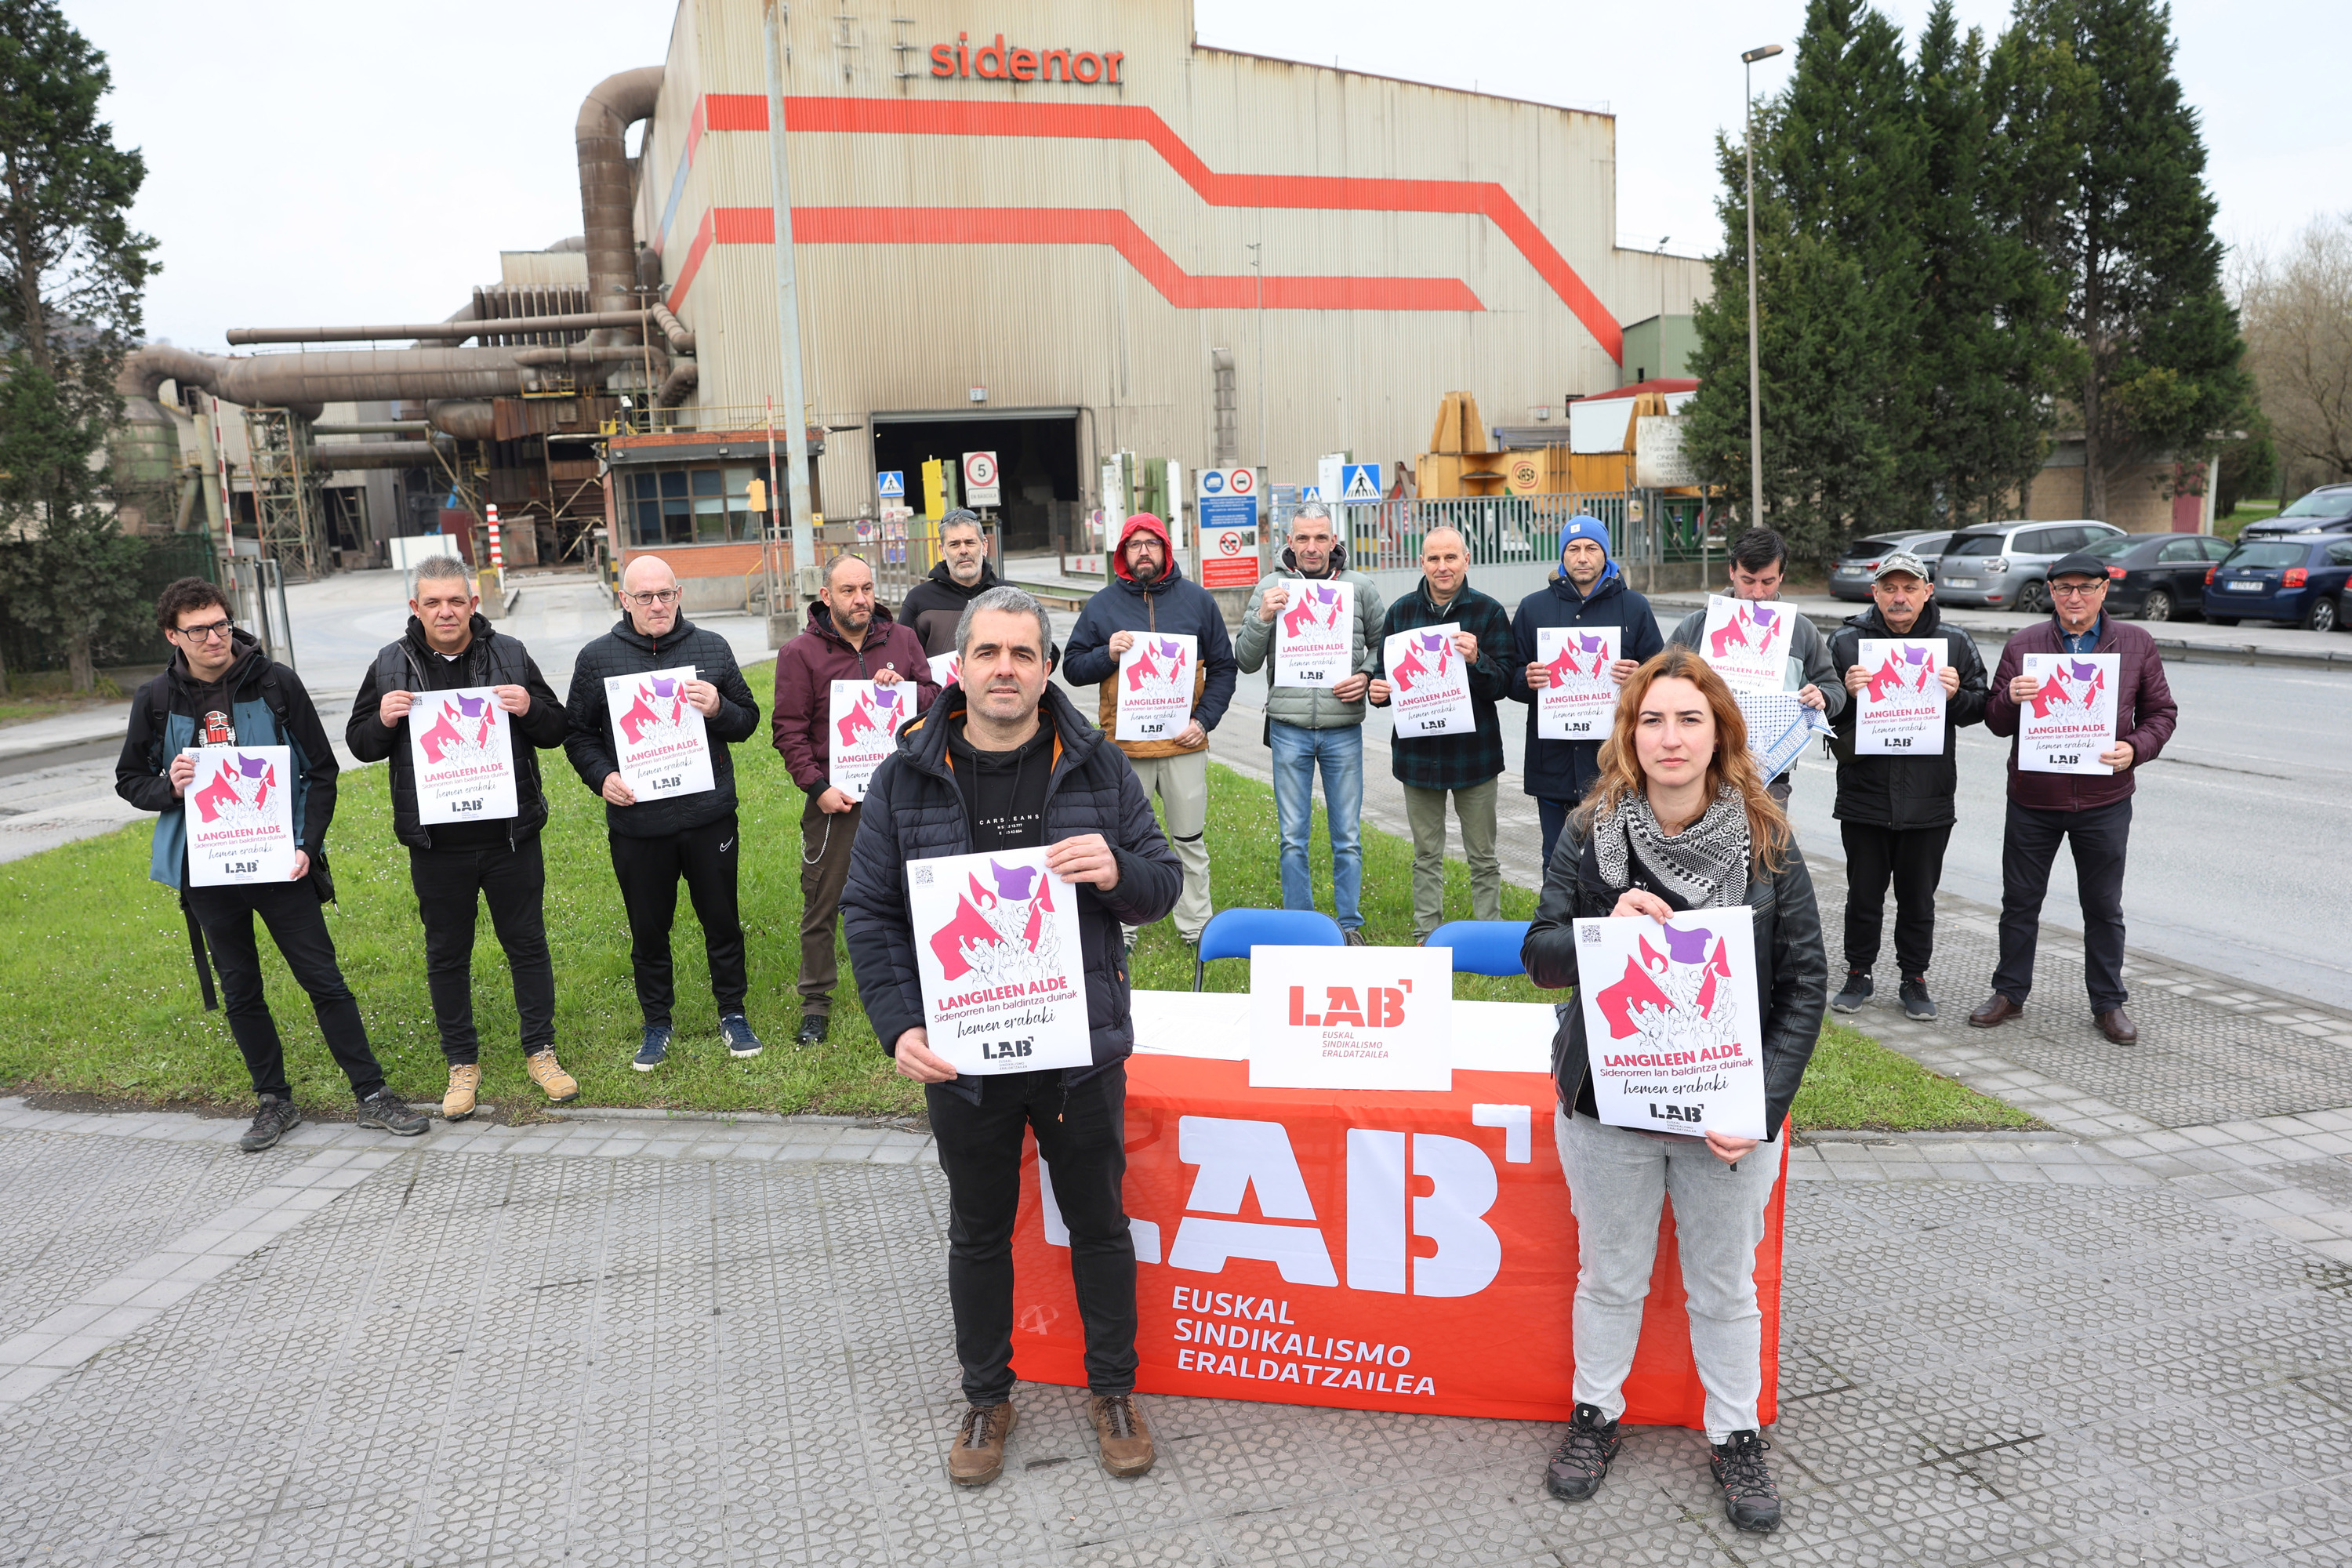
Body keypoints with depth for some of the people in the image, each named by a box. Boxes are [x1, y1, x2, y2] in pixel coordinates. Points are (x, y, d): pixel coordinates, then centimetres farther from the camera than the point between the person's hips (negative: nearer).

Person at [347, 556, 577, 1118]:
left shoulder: (509, 655, 1)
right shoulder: (391, 665, 2)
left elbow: (556, 731, 5)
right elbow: (359, 744, 9)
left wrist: (530, 709, -16)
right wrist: (383, 720, -13)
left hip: (510, 835, -1)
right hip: (436, 844, 1)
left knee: (527, 944, 9)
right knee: (446, 955, 11)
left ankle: (540, 1051, 24)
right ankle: (461, 1062, 26)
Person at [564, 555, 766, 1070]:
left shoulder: (712, 648, 4)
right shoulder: (596, 658, 1)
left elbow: (748, 720, 9)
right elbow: (579, 734, 8)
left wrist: (719, 709, -13)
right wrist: (602, 777, -10)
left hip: (710, 818, 0)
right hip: (636, 823, 0)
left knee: (722, 921, 11)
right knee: (648, 931, 12)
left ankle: (733, 1013, 29)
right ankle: (657, 1024, 29)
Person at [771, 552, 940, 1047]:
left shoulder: (901, 639, 7)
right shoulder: (800, 652, -2)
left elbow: (936, 698, 10)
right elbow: (789, 730, -4)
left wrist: (904, 688, -12)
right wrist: (817, 786, -13)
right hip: (834, 799, -2)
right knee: (821, 906, 4)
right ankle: (815, 1003, 17)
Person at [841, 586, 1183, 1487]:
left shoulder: (1097, 767, -3)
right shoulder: (906, 777, -3)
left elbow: (1164, 885, 2)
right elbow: (870, 911, 0)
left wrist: (1118, 871, -21)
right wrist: (900, 1026, -11)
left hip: (1082, 1045, 0)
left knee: (1099, 1221, 15)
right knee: (978, 1233, 16)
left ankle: (1113, 1389, 36)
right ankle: (986, 1396, 38)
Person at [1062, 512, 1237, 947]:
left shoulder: (1197, 600, 7)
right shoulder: (1102, 605, 6)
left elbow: (1223, 667, 9)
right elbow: (1072, 668, 7)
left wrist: (1205, 720, -3)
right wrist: (1107, 654, -13)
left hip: (1184, 745, 1)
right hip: (1124, 747, -1)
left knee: (1190, 841, 9)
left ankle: (1196, 926, 21)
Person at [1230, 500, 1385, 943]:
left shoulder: (1360, 587, 2)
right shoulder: (1271, 587, 0)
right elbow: (1246, 662, 1)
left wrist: (1366, 677, -6)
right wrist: (1262, 618, -15)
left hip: (1344, 729, 0)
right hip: (1289, 728, 0)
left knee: (1348, 837, 7)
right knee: (1293, 838, 7)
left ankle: (1350, 926, 21)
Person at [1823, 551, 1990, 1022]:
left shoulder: (1955, 643, 3)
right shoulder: (1846, 641, 0)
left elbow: (1981, 708, 8)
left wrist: (1957, 695, -13)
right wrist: (1847, 693, -18)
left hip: (1929, 801, 1)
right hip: (1863, 797, 0)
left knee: (1919, 897, 11)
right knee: (1864, 894, 10)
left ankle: (1914, 979, 26)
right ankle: (1858, 974, 26)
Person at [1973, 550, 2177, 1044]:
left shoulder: (2136, 644, 2)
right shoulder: (2023, 646, -1)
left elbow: (2161, 712, 7)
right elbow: (1996, 723, 2)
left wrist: (2135, 749, -13)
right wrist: (2010, 698, -21)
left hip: (2105, 803, 0)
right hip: (2033, 800, 0)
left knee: (2104, 909, 11)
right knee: (2020, 902, 10)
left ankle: (2109, 1003, 25)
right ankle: (2010, 992, 25)